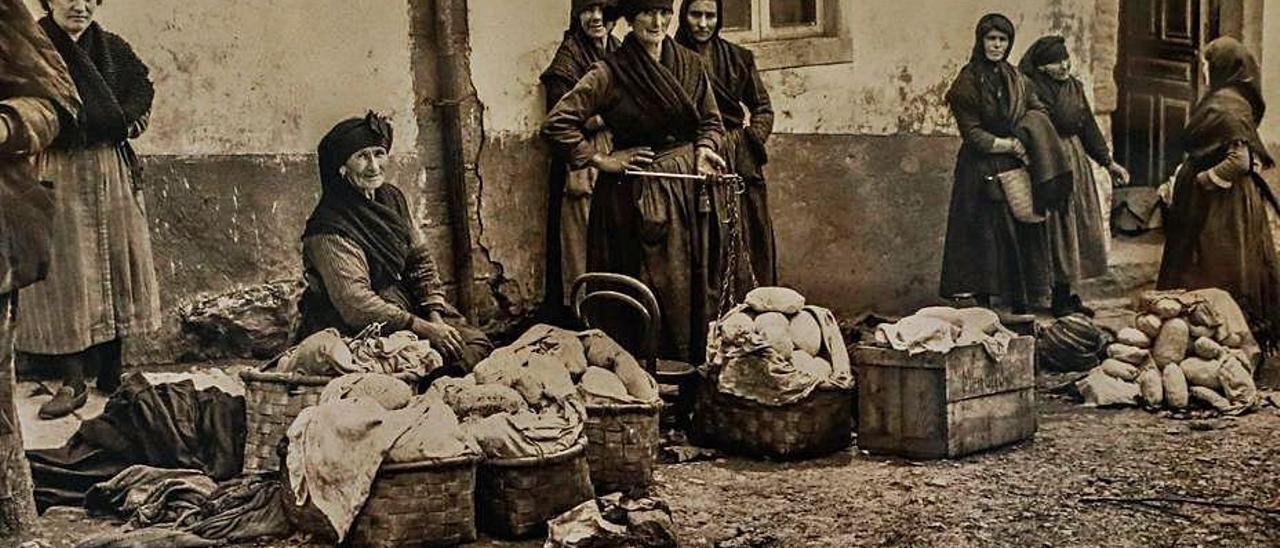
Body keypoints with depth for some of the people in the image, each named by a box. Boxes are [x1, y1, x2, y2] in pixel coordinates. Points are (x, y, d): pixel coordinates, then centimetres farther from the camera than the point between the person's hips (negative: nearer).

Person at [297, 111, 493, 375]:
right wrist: (424, 329, -26)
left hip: (410, 307, 8)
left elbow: (421, 261, 7)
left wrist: (436, 319, -8)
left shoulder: (393, 198, 5)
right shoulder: (329, 228, -19)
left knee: (478, 344, -9)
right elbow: (355, 304, -24)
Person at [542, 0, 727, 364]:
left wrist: (705, 149, -1)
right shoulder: (610, 72, -8)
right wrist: (601, 160, -10)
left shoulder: (690, 65, 6)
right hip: (634, 195, -5)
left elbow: (711, 121, 19)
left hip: (687, 191, 5)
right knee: (644, 288, 0)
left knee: (689, 284, 9)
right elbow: (556, 124, -11)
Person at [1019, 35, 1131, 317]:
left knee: (1081, 226, 9)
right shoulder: (1030, 88, -11)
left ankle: (1066, 293, 18)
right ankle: (1060, 298, 4)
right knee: (1057, 228, -4)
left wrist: (1108, 162, 18)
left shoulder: (1074, 87, 11)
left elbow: (1088, 125, 17)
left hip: (1075, 160, 8)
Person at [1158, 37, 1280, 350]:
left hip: (1221, 205, -10)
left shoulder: (1224, 106, -20)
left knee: (1217, 277, -1)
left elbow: (1239, 160, -27)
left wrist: (1199, 180, -18)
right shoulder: (1236, 99, 10)